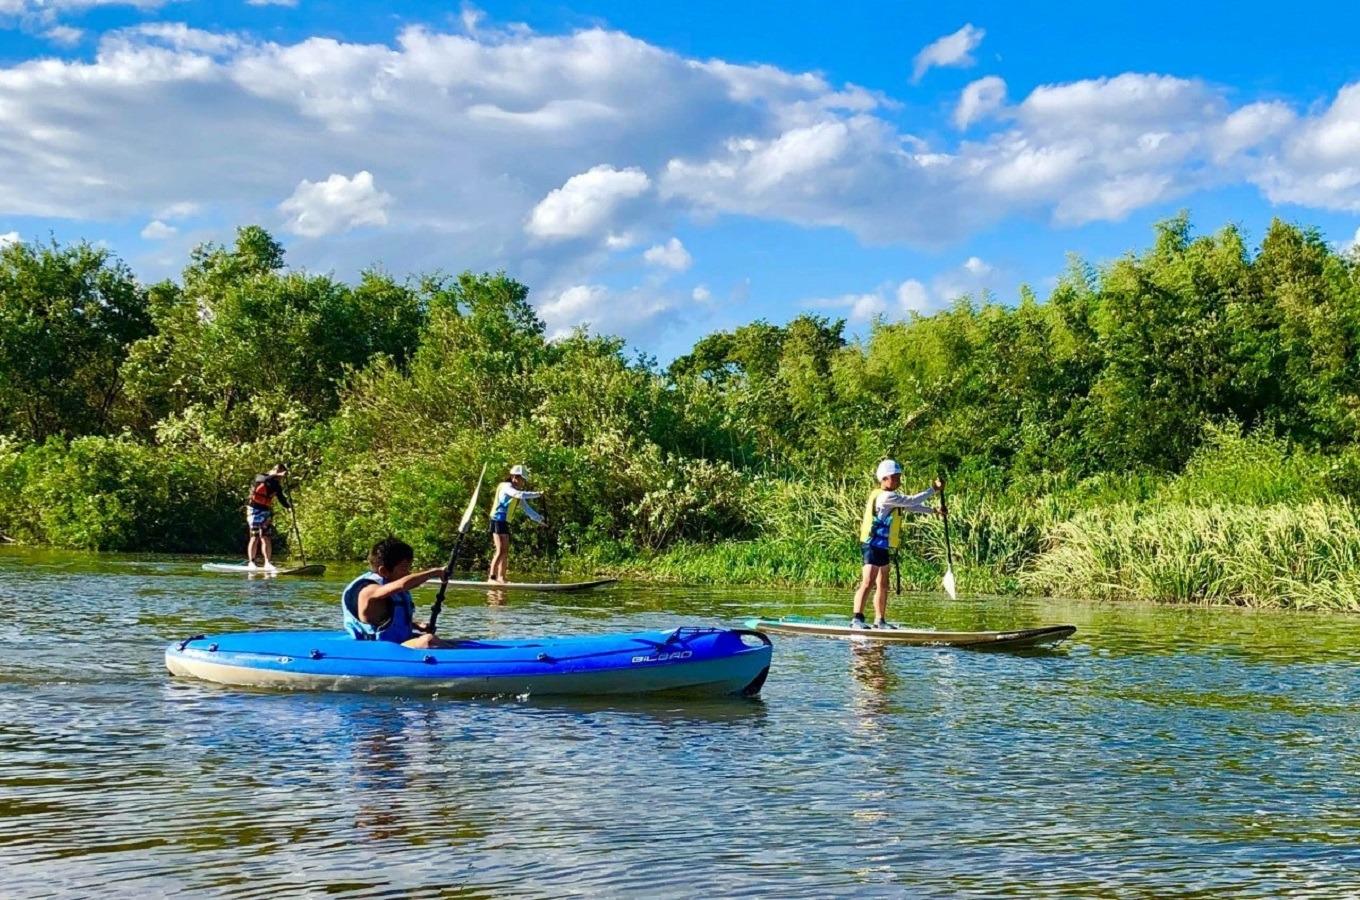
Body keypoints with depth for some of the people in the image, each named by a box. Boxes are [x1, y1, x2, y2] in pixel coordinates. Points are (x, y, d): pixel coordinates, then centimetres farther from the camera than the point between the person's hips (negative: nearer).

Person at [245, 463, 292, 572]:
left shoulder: (276, 485, 8)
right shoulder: (260, 477, -10)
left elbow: (281, 498, 5)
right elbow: (265, 480, -34)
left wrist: (289, 506, -12)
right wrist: (278, 475, -41)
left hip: (267, 512, 6)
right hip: (254, 510, -6)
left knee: (266, 538, 1)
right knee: (255, 537, -8)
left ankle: (267, 563, 0)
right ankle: (251, 562, -4)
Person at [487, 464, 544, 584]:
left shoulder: (517, 494, 19)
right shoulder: (506, 486, -9)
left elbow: (527, 508, 22)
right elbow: (520, 495, -26)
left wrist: (539, 519, 14)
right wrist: (537, 494, -22)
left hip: (505, 523, 10)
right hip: (498, 521, -10)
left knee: (506, 552, 8)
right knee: (501, 551, -17)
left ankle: (501, 578, 10)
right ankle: (491, 577, -21)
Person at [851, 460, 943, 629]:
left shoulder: (891, 497, 16)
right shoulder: (885, 497, -17)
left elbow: (910, 507, 24)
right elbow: (911, 501, -19)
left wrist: (933, 510, 20)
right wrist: (934, 489, -14)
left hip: (883, 547, 11)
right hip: (874, 545, -11)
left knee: (882, 585, 14)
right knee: (868, 582, -18)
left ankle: (880, 621, 21)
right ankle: (856, 619, -25)